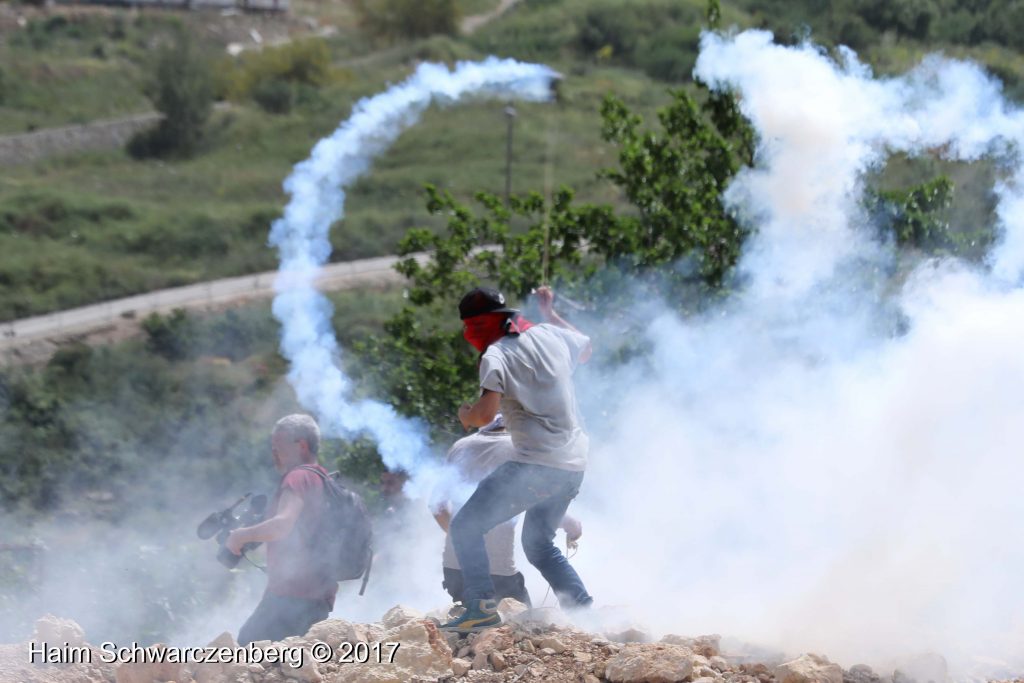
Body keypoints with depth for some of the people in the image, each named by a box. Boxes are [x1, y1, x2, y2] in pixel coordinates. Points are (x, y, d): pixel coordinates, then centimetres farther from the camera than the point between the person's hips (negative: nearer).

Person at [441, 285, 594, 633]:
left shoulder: (496, 356, -9)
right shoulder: (551, 335, 10)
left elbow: (486, 413, -21)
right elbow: (585, 349, 32)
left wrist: (464, 414, 2)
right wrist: (550, 312, 43)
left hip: (534, 464, -8)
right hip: (574, 465, 8)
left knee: (465, 528, 0)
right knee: (539, 544, 24)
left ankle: (481, 608, -11)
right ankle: (584, 608, 15)